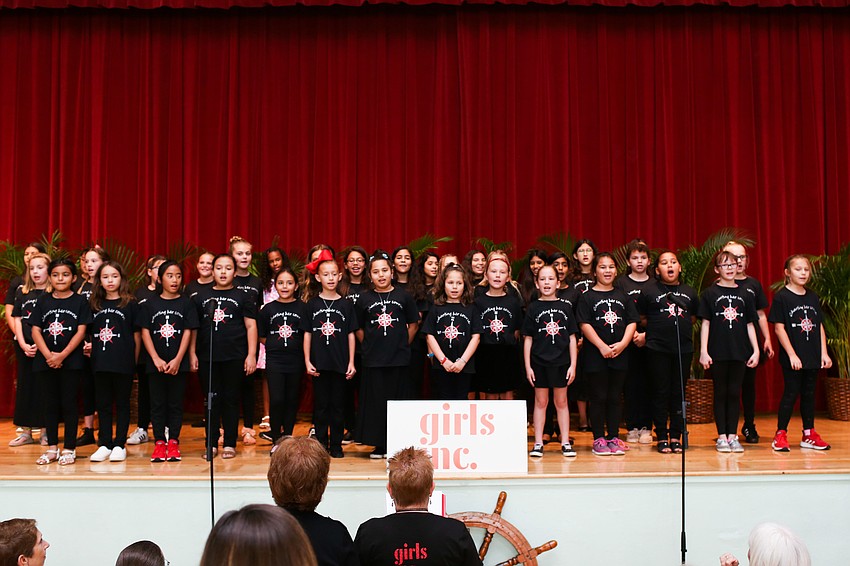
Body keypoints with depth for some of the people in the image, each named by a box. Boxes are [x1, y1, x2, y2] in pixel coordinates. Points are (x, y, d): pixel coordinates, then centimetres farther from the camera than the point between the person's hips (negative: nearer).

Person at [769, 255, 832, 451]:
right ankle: (780, 435, 5)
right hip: (792, 358, -5)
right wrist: (792, 355, -14)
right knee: (791, 393, -2)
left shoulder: (813, 297, 10)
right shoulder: (781, 297, -7)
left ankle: (809, 435, 20)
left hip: (812, 357, 5)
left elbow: (820, 326, 12)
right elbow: (779, 328, -11)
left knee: (809, 394, 11)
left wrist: (824, 353, 5)